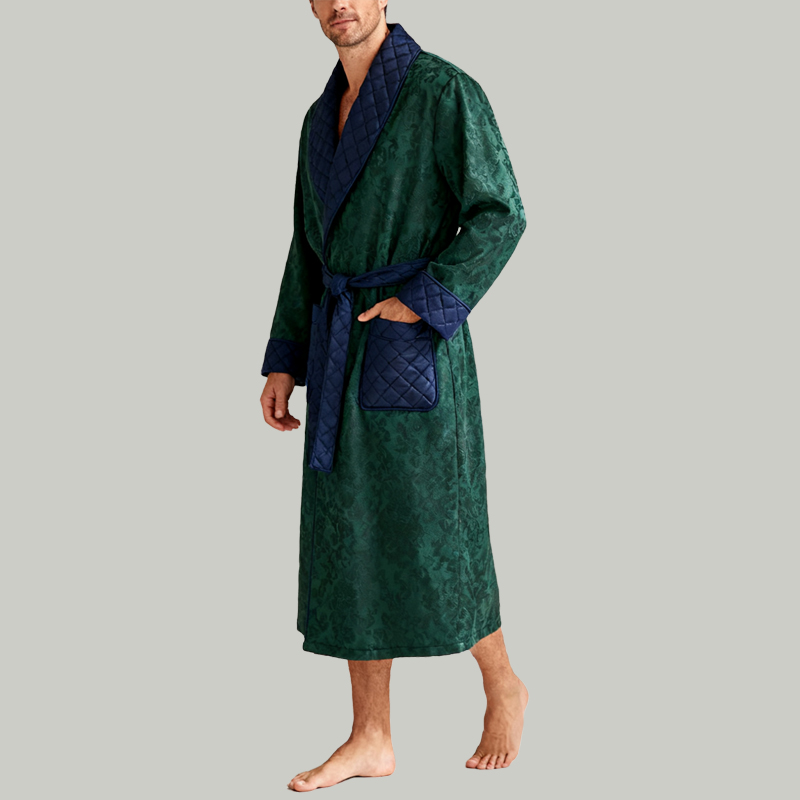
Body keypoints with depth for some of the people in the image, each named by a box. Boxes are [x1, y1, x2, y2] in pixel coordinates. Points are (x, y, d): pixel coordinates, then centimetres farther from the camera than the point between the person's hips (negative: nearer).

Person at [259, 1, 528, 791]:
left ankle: (502, 687, 26)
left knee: (432, 540, 0)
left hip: (416, 350, -7)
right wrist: (285, 362, 11)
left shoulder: (444, 90, -7)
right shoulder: (323, 116, 15)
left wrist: (421, 304, -19)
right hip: (342, 355, 7)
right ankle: (371, 740, 15)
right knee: (348, 540, 5)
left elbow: (499, 216, -11)